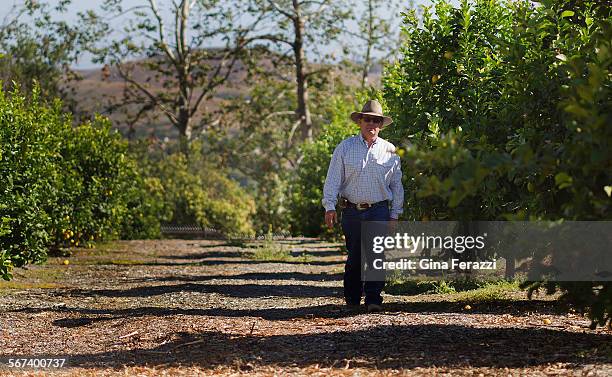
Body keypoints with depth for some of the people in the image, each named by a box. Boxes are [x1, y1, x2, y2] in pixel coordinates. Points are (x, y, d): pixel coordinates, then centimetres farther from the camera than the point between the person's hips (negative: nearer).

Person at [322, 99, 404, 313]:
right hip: (352, 211, 0)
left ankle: (373, 299, -10)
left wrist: (395, 215, 8)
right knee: (354, 257, 6)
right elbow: (333, 179, 1)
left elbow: (396, 185, 12)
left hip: (379, 211, 0)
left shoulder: (389, 151, 8)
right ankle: (352, 299, 19)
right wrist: (330, 206, -9)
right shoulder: (345, 148, 5)